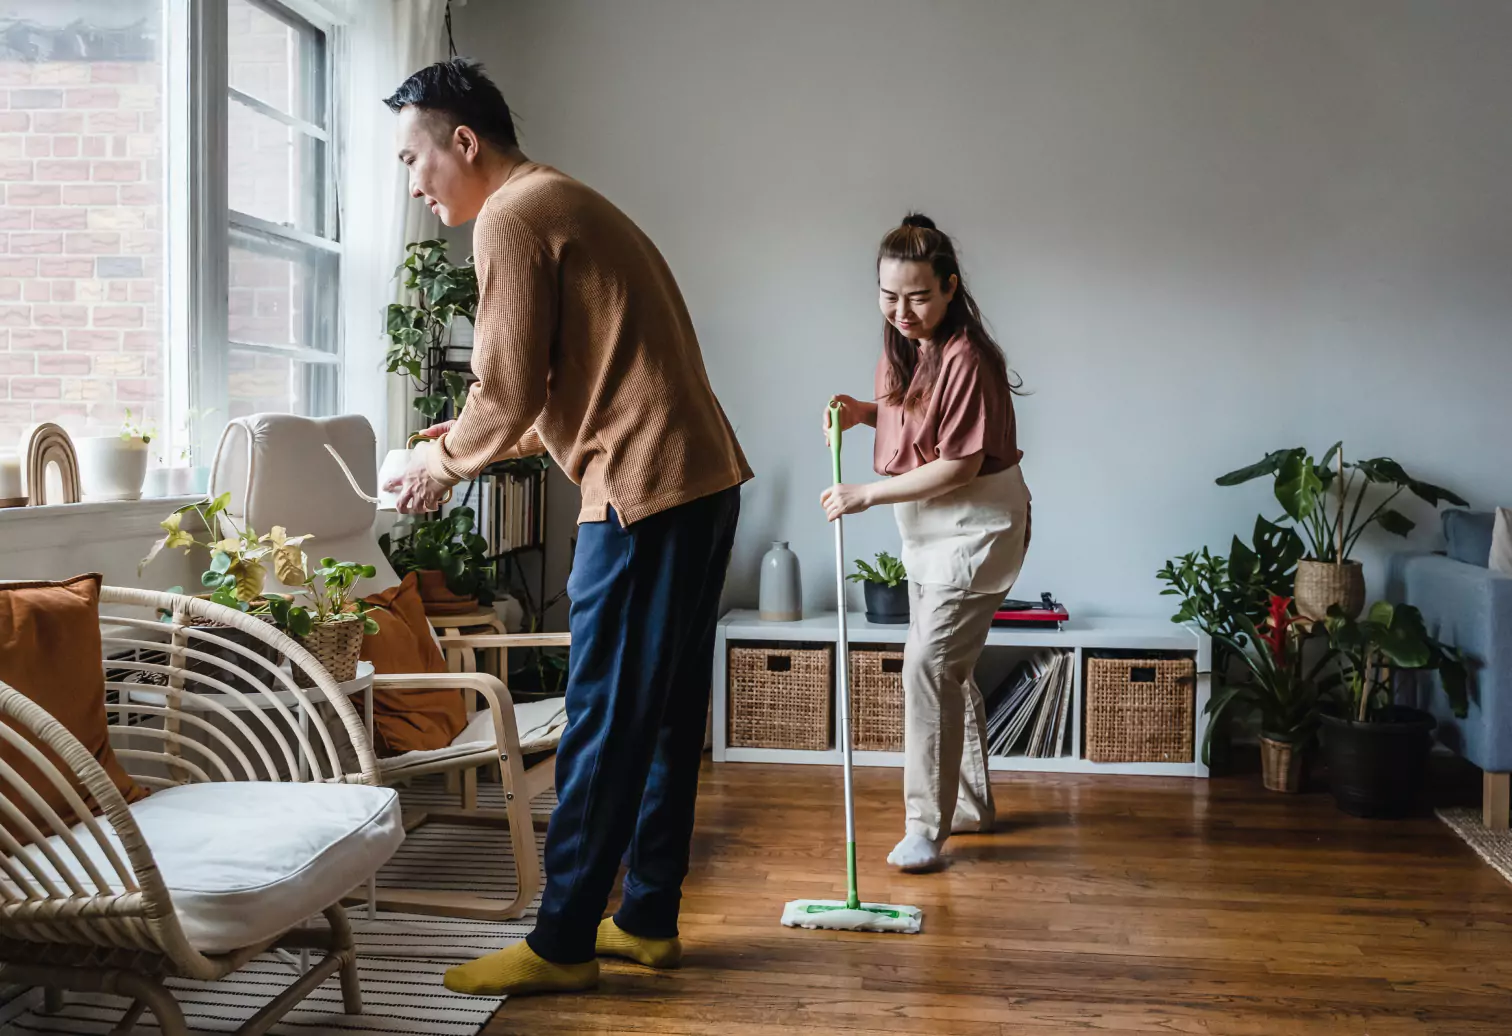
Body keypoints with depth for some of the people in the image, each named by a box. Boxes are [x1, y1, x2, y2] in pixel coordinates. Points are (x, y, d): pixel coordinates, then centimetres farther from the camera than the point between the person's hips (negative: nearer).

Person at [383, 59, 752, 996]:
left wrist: (442, 463, 6)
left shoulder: (512, 218, -8)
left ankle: (561, 945, 7)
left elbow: (509, 396, -12)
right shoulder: (570, 206, 23)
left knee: (605, 723, -3)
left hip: (647, 493, -10)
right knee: (667, 712, 13)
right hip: (703, 479, 10)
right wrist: (471, 440, 20)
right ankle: (649, 918, 23)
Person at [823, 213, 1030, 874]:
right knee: (946, 668, 17)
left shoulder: (966, 359, -23)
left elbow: (959, 465, -24)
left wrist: (868, 495, -20)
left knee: (929, 667, -13)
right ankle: (969, 804, 32)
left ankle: (926, 825, -3)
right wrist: (861, 412, 0)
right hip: (928, 530, 10)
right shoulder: (903, 345, 4)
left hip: (975, 527, -10)